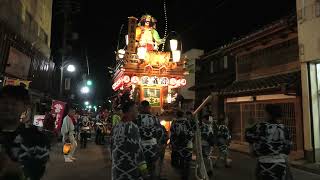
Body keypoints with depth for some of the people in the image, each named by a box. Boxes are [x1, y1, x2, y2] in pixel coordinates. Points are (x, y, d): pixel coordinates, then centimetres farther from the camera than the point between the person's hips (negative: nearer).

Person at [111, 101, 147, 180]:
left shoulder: (116, 127, 6)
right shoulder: (132, 127, -18)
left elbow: (113, 146, 13)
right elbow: (137, 148, -19)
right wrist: (142, 166, -14)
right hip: (130, 168, -8)